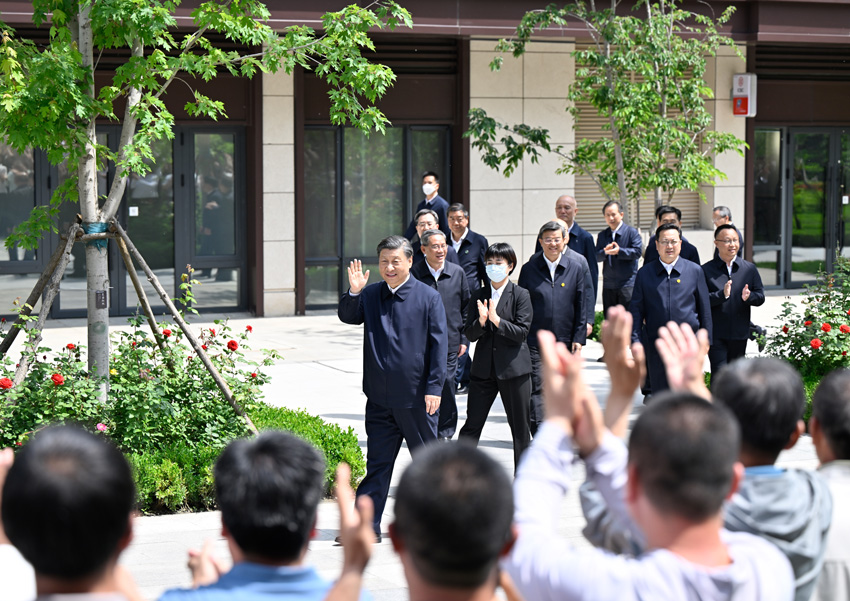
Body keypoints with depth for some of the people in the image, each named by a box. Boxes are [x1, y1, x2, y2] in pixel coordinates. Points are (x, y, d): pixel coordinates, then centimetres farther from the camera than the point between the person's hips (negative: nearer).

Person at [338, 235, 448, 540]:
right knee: (377, 463, 6)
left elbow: (439, 345, -5)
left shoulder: (428, 297, -4)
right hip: (380, 397, 3)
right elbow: (348, 317, -2)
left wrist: (434, 388, -10)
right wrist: (353, 292, -20)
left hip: (416, 397, -3)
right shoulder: (371, 295, 7)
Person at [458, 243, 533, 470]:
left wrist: (496, 320, -23)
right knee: (472, 425, 2)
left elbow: (522, 332, -11)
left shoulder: (521, 295, -3)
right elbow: (470, 334, 2)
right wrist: (481, 321, -18)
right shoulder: (478, 296, 7)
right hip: (484, 368, 3)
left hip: (513, 368, -3)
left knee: (520, 427, 6)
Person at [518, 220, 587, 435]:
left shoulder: (575, 268, 5)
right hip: (535, 342, -2)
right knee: (537, 389, -10)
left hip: (564, 341, 2)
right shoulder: (529, 269, 2)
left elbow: (581, 306, 6)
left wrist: (579, 338, 0)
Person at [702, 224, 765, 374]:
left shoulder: (750, 269, 8)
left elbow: (761, 297, 6)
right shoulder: (706, 270, -2)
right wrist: (722, 295, -25)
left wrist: (749, 297, -17)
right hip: (716, 334, -4)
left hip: (740, 334, 4)